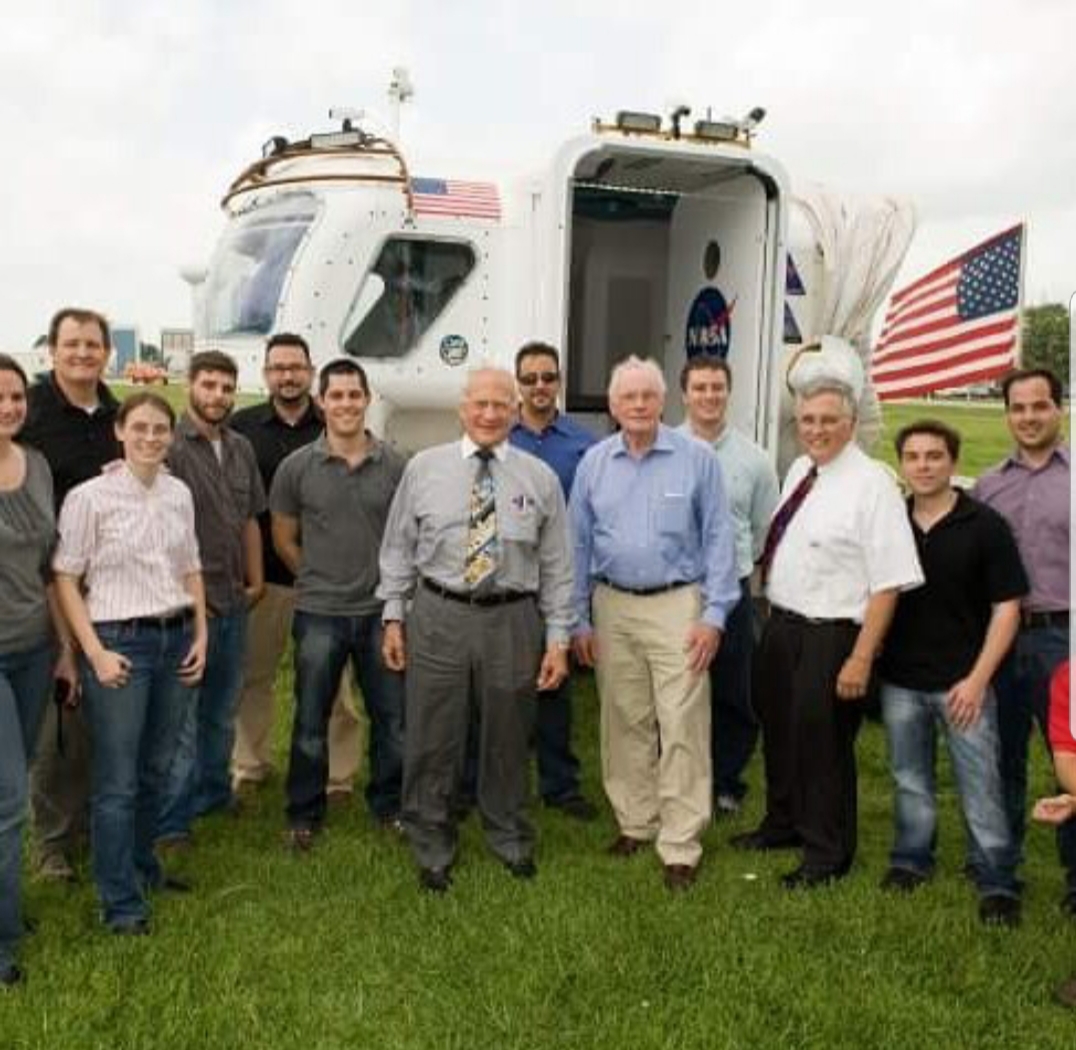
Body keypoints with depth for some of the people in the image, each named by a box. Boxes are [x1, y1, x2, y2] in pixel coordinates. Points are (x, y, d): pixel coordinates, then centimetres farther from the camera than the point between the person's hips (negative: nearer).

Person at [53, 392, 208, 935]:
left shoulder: (180, 493, 6)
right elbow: (65, 578, -8)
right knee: (117, 780, 1)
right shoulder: (90, 497, -10)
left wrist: (201, 635, 8)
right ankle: (120, 901, 14)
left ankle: (143, 865, 36)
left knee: (156, 767, 16)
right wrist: (95, 652, -13)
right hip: (120, 642, -5)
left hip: (176, 639, 5)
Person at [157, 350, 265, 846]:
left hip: (234, 601, 7)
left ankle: (214, 792, 36)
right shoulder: (169, 446, -12)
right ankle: (171, 822, 10)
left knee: (221, 709, 20)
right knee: (181, 716, -1)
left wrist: (255, 580, 11)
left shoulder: (240, 448, 10)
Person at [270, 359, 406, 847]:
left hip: (381, 611, 1)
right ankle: (304, 813, 27)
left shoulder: (395, 466, -2)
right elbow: (284, 538, 7)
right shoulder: (297, 467, -3)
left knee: (392, 717, 10)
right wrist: (321, 579, 8)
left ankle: (388, 804, 30)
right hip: (319, 613, -1)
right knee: (310, 723, 10)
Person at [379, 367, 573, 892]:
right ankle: (433, 849, 27)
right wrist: (393, 615, 3)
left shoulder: (540, 478, 2)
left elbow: (556, 566, 3)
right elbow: (398, 548, 7)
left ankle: (511, 840, 36)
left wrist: (558, 639, 0)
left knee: (507, 740, 13)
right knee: (432, 739, 7)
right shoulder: (424, 468, 2)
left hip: (513, 620, 1)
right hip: (438, 616, 0)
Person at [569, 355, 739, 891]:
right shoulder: (593, 463, 5)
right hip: (612, 606, 3)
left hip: (677, 606, -3)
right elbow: (579, 545, 9)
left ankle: (680, 847, 4)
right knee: (624, 722, 12)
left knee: (682, 726, -4)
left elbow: (718, 539, -2)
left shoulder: (697, 459, -3)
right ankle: (634, 824, 27)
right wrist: (578, 621, 7)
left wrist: (714, 615, -8)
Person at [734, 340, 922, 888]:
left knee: (822, 745, 6)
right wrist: (772, 614, 12)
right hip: (780, 627, 8)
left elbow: (888, 581, -20)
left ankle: (827, 854, 27)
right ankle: (783, 823, 45)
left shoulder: (871, 484, -17)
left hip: (831, 637, -7)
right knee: (778, 732, 22)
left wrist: (860, 659, -22)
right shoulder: (798, 469, 7)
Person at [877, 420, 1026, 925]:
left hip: (962, 682, -3)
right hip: (899, 680, 3)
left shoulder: (985, 525, -7)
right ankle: (911, 859, 32)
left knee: (980, 785, 2)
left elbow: (1007, 607, -7)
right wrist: (868, 661, 3)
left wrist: (977, 679, -12)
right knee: (910, 780, 15)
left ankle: (998, 883, 15)